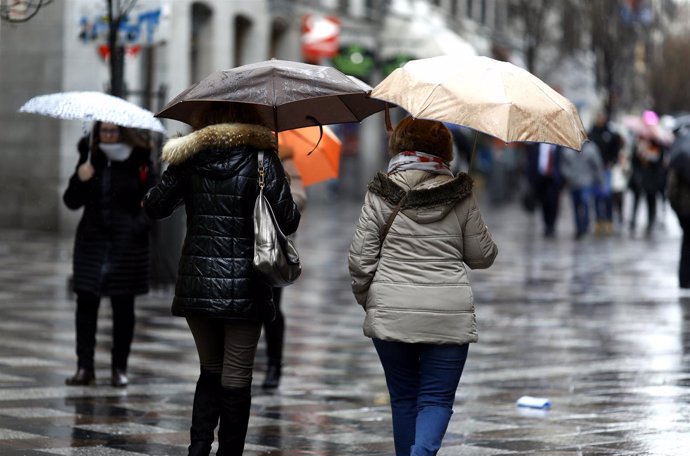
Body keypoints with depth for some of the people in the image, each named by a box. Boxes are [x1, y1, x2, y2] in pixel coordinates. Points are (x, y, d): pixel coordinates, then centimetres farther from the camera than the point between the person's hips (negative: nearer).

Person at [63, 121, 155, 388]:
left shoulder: (139, 162, -1)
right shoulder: (90, 159, 7)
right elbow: (72, 202, 6)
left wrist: (139, 226, -14)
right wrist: (80, 180, -12)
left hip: (126, 244, -2)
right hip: (91, 241, 2)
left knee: (123, 306, 4)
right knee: (86, 303, -2)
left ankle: (119, 368, 11)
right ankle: (85, 368, 0)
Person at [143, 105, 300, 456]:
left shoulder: (188, 158, 2)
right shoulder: (261, 158, -6)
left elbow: (155, 208, 6)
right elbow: (288, 222, -6)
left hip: (196, 283, 3)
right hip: (243, 287, -3)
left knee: (210, 371, 17)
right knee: (236, 378, 4)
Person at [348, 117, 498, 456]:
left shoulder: (380, 194, -2)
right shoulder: (460, 197, -1)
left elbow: (360, 259, -2)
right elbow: (482, 256, 6)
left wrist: (365, 298, 14)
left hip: (390, 314, 1)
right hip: (449, 317, -1)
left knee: (403, 398, 14)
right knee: (437, 399, 2)